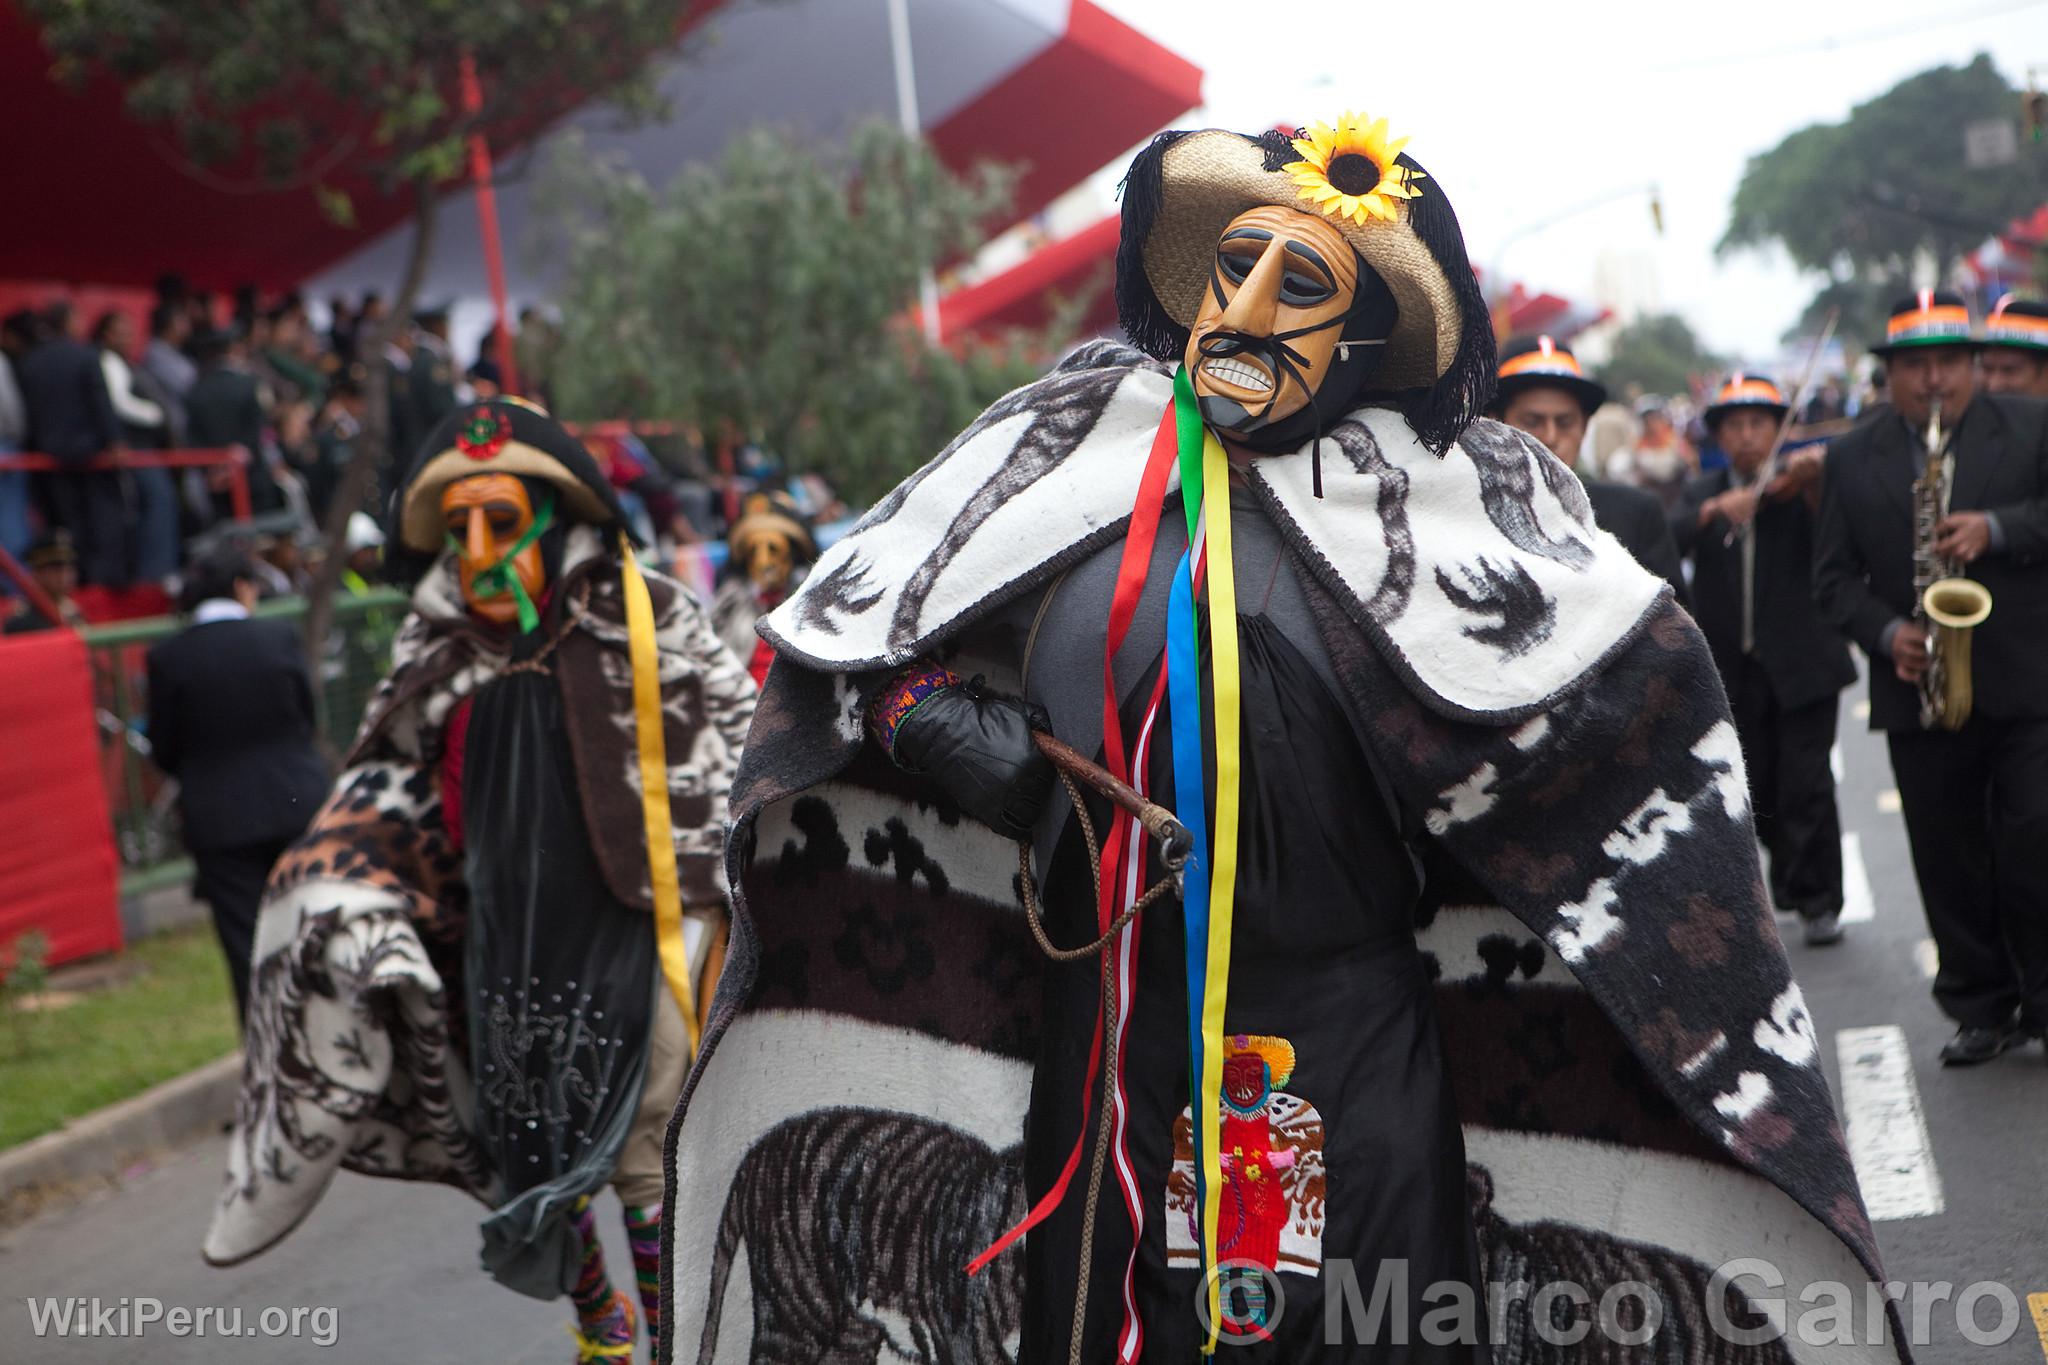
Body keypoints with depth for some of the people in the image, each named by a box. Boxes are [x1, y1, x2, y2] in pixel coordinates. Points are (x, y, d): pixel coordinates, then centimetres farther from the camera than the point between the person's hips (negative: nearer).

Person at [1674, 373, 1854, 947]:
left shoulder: (1797, 486, 1)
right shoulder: (1702, 493, 9)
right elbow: (1669, 540, -11)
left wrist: (1815, 482, -33)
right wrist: (1716, 508, -27)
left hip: (1800, 662, -3)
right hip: (1732, 668, 3)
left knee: (1806, 785, -7)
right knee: (1756, 791, 11)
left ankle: (1818, 899, 5)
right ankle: (1790, 875, 32)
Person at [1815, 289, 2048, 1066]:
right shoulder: (1851, 459, 8)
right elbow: (1834, 577, 7)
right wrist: (1886, 633, -9)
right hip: (1920, 689, 2)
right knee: (1949, 861, 7)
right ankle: (1981, 1009, 18)